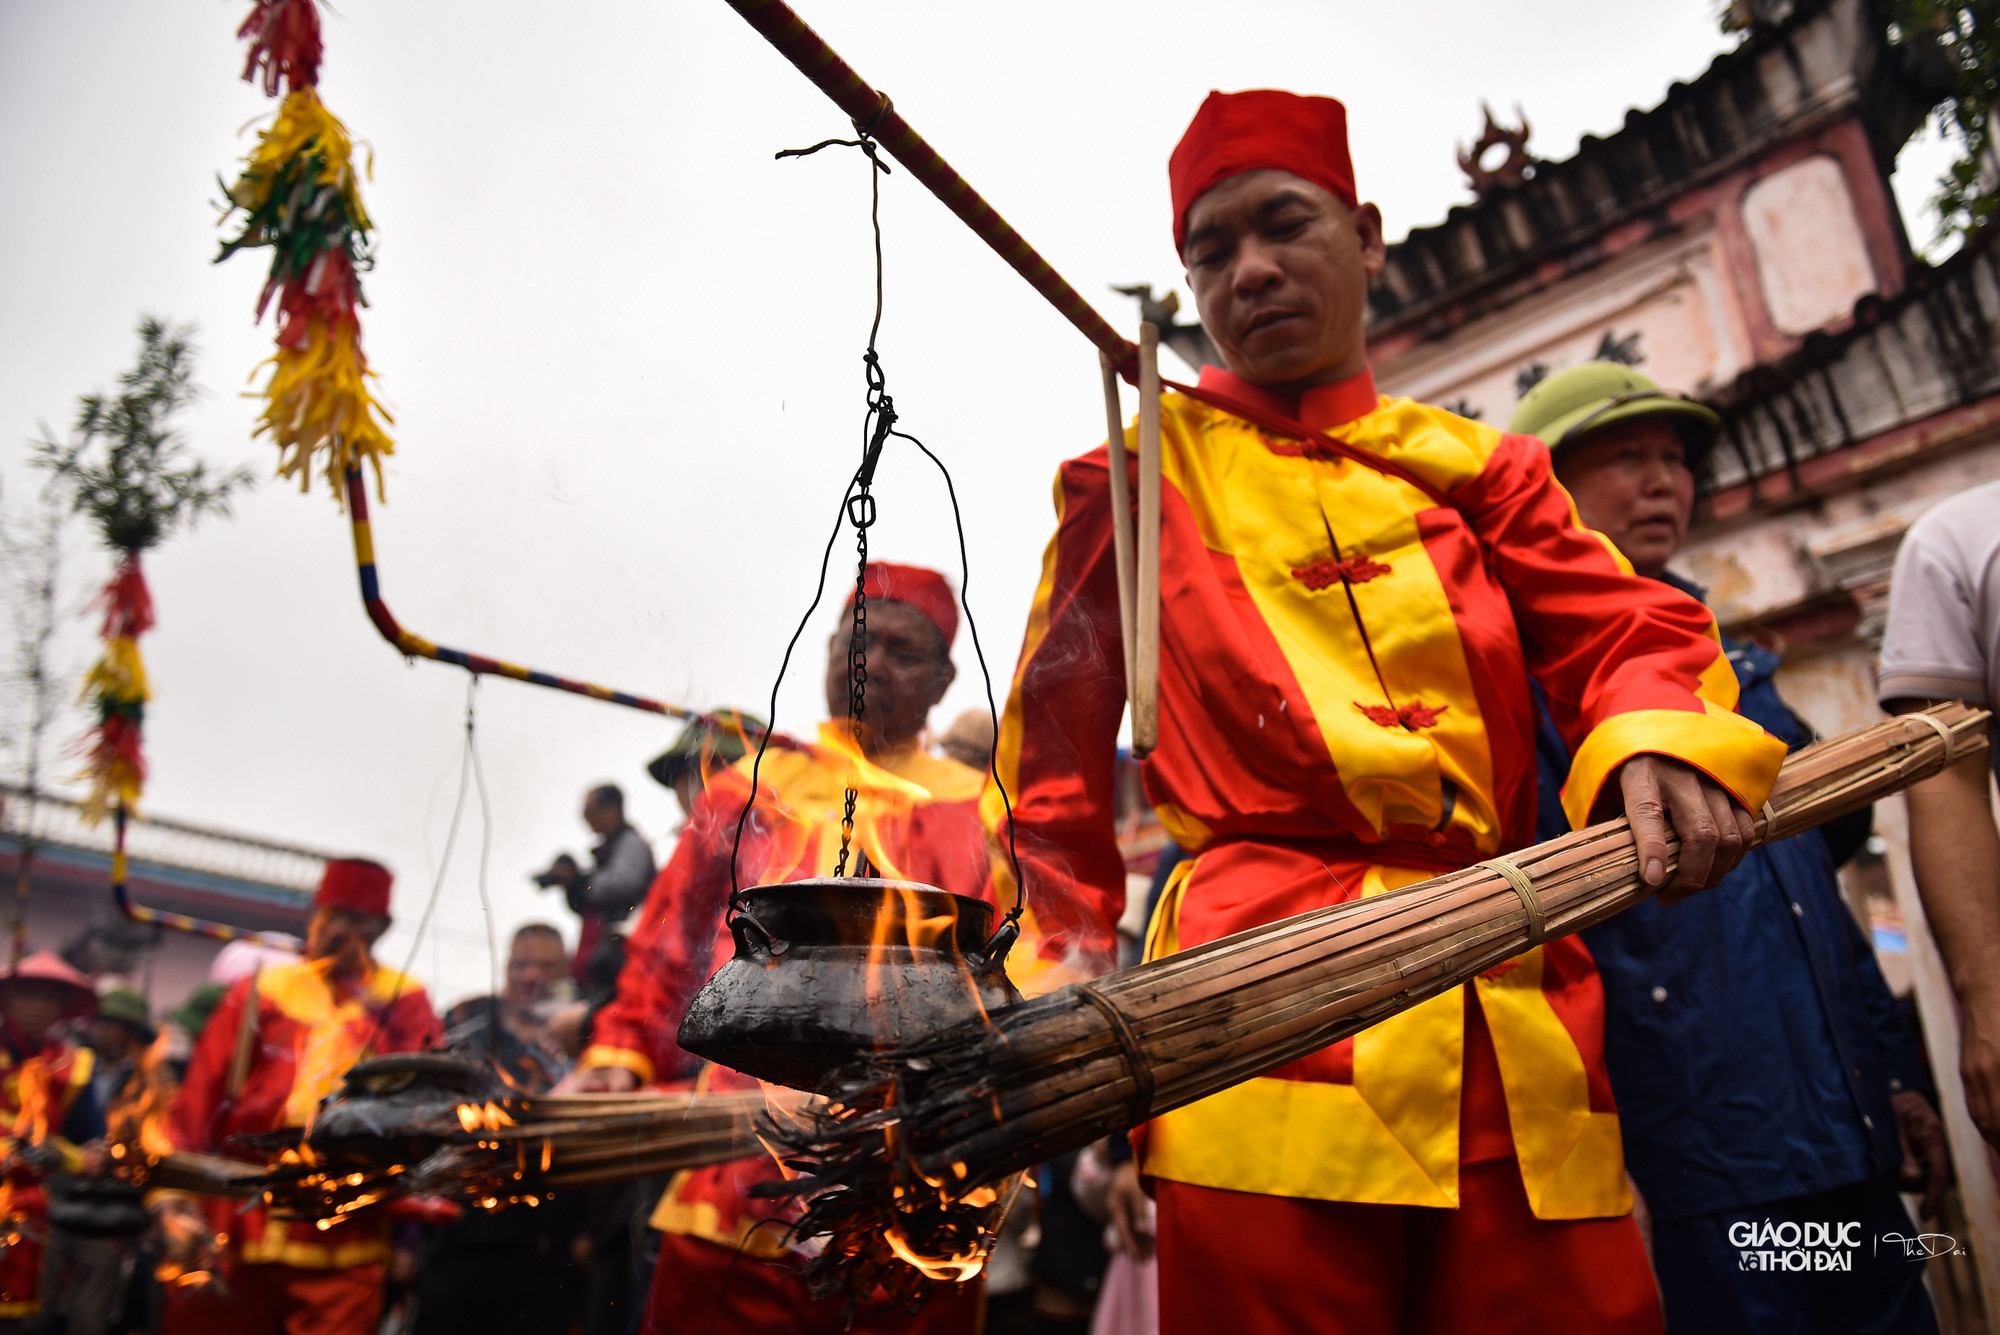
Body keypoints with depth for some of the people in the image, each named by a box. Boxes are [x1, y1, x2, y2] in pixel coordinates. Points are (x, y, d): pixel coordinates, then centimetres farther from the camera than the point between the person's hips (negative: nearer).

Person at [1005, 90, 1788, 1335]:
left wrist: (1663, 743, -18)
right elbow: (1056, 769, 9)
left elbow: (1629, 629, 6)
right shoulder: (1138, 476, 9)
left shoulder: (1476, 468, 17)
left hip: (1522, 1044, 3)